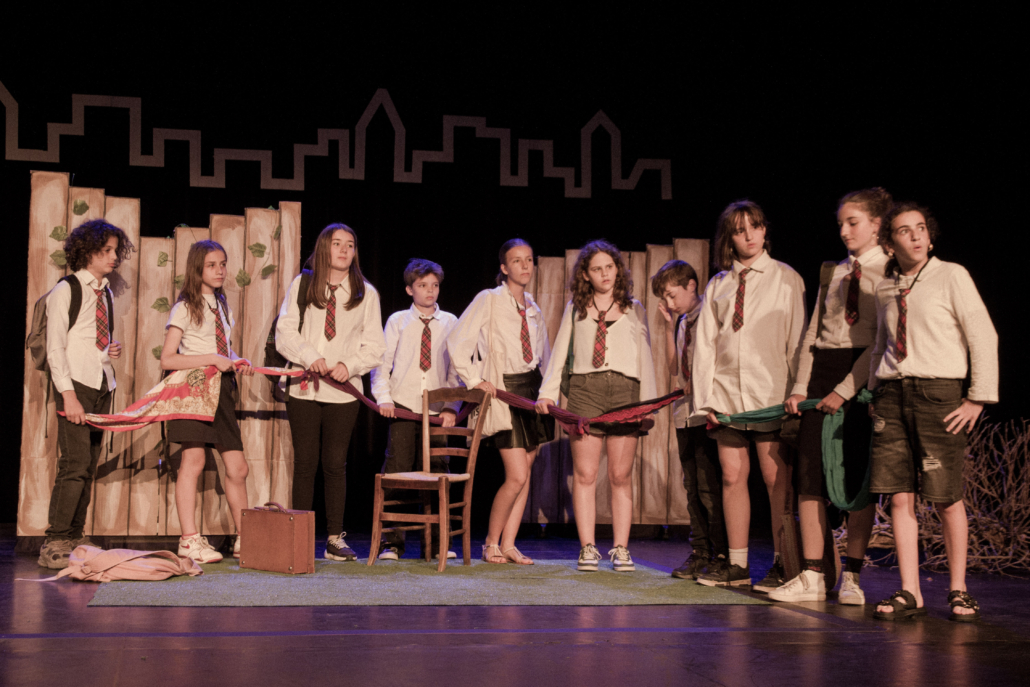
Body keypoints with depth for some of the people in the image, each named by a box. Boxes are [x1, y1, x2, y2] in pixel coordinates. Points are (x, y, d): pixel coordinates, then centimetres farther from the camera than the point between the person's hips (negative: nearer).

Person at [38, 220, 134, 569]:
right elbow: (54, 348, -8)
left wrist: (111, 350, 4)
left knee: (88, 468, 5)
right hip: (77, 385, -7)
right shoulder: (65, 291, -3)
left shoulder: (105, 293, 17)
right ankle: (54, 545, -8)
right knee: (75, 465, -13)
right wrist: (68, 395, -16)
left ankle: (75, 539, 10)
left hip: (102, 386, 7)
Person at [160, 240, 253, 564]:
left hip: (222, 389, 6)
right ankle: (189, 539, -2)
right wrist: (213, 359, -17)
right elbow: (167, 359, -11)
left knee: (237, 469, 4)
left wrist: (239, 362, 4)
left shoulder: (222, 306, 18)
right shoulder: (185, 308, -3)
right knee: (193, 459, -9)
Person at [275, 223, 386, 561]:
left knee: (336, 463, 1)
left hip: (343, 391, 0)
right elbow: (285, 331, 2)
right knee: (305, 462, 2)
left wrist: (350, 365, -12)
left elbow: (375, 347, 5)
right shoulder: (302, 284, 8)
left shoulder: (366, 293, 9)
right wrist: (309, 357, -13)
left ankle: (335, 539, 7)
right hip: (303, 387, 0)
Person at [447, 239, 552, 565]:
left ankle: (508, 545, 12)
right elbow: (456, 342, -11)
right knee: (516, 477, -11)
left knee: (525, 474, 5)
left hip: (532, 388, 6)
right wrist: (475, 381, -12)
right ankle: (491, 543, 7)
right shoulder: (489, 300, -5)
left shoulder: (534, 310, 14)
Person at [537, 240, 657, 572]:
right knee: (584, 473, -4)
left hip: (625, 390, 0)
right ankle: (587, 547, 1)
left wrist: (648, 400, 2)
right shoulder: (575, 309, 16)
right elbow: (560, 353, 15)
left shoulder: (633, 308, 15)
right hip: (585, 389, 0)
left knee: (621, 475, -1)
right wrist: (547, 392, 3)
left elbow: (645, 356, 12)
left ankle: (620, 548, 5)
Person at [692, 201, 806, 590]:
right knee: (732, 476, 5)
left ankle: (781, 566, 2)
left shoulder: (785, 279, 5)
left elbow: (797, 339, 2)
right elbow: (705, 343, 11)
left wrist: (796, 393, -4)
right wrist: (705, 397, 3)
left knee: (776, 478, -5)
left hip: (771, 393, -3)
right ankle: (737, 565, 12)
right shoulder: (718, 285, 14)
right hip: (727, 393, 4)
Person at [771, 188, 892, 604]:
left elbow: (884, 339, -10)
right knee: (810, 474, -1)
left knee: (858, 476, -2)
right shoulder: (833, 273, 15)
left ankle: (851, 577, 7)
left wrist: (845, 389, -15)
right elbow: (813, 332, 13)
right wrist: (800, 387, 3)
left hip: (863, 376, -5)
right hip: (821, 372, 5)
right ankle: (812, 576, 3)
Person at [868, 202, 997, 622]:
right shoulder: (885, 289, 13)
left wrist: (979, 398, -7)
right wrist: (875, 392, 14)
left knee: (946, 499, 0)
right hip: (892, 394, 4)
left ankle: (958, 591, 15)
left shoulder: (951, 276, -1)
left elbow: (984, 337, -3)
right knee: (899, 496, 0)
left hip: (938, 393, -4)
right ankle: (909, 593, 6)